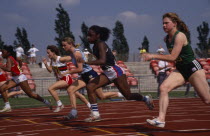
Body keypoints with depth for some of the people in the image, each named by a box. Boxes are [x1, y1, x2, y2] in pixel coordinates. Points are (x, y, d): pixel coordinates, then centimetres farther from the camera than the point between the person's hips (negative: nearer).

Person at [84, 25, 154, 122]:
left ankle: (146, 99, 33)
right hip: (107, 73, 9)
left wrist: (86, 63, -35)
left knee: (128, 96, 3)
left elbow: (102, 61, -36)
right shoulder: (95, 46, 6)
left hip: (116, 72, -9)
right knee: (90, 87, -9)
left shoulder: (101, 44, -21)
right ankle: (95, 115, -7)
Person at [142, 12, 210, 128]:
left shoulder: (180, 36, -18)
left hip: (193, 68, -7)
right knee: (163, 87, -16)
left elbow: (172, 57, -23)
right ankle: (161, 119, -21)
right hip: (180, 70, 7)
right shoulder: (167, 39, 7)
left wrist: (153, 56, -22)